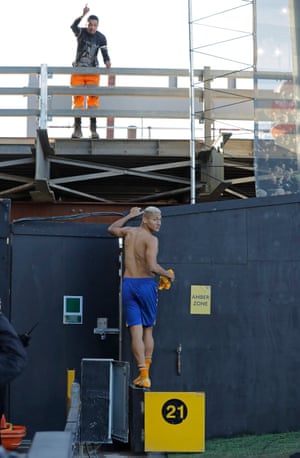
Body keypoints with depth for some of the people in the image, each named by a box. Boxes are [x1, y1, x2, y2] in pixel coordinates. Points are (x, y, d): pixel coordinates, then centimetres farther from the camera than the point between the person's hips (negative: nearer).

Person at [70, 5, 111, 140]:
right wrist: (83, 15, -43)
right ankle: (77, 129, 4)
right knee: (78, 98, -1)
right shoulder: (81, 32, -7)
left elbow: (104, 52, -10)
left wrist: (107, 61, -33)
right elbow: (73, 26, -28)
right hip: (78, 70, 0)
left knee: (93, 97, -6)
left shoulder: (101, 38, -3)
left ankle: (93, 129, -3)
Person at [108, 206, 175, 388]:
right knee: (148, 330, 11)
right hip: (146, 284, -4)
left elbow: (112, 229, 32)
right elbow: (152, 266, -22)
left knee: (136, 331, -1)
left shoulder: (129, 232, 9)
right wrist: (168, 274, -4)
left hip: (128, 284, 4)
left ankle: (143, 375, -8)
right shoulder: (151, 239, -10)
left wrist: (130, 216, 40)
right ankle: (145, 373, 15)